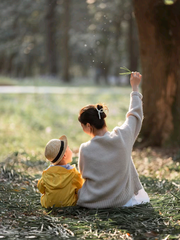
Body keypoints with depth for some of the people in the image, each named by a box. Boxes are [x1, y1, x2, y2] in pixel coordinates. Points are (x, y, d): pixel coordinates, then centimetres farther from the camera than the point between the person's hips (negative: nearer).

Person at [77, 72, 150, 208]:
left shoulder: (85, 149, -19)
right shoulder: (123, 137, -15)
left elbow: (84, 175, 0)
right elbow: (135, 115, 5)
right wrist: (135, 87, 18)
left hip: (93, 202, -2)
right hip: (121, 201, 2)